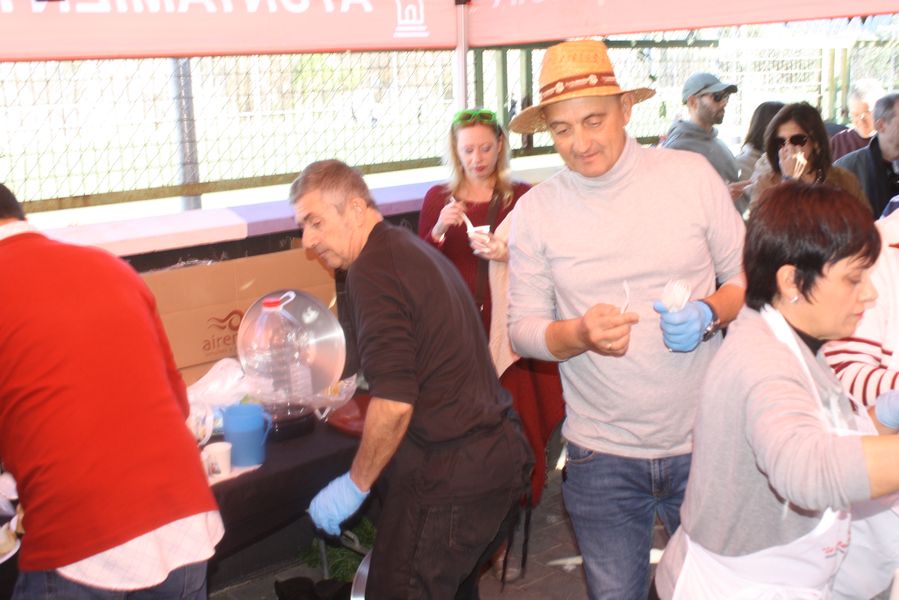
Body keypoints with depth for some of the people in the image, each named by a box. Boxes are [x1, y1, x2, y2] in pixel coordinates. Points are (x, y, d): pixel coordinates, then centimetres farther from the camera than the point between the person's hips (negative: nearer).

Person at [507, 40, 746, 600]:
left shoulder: (692, 174, -4)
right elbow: (523, 329, -2)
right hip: (602, 457, 0)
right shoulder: (535, 210, -3)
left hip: (703, 442, 0)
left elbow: (746, 277, 3)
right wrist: (578, 333, -22)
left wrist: (709, 313, -18)